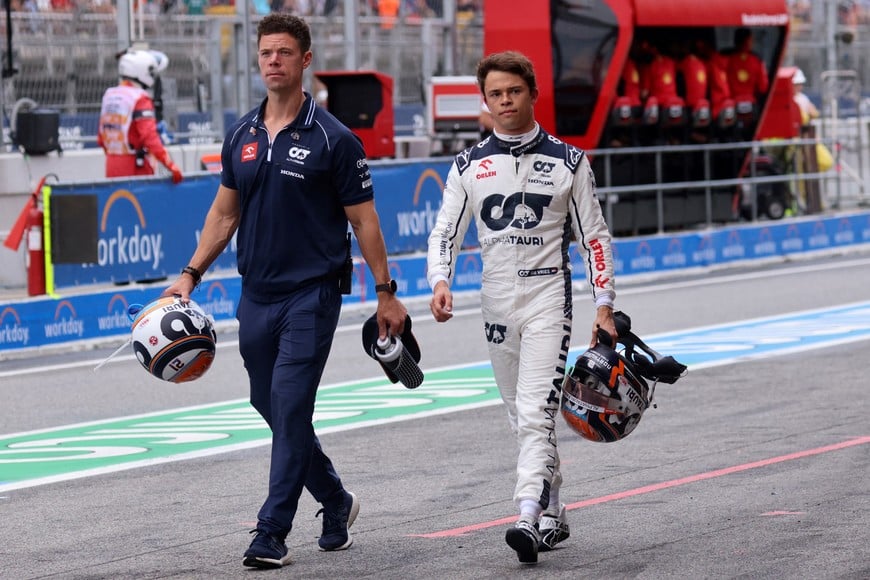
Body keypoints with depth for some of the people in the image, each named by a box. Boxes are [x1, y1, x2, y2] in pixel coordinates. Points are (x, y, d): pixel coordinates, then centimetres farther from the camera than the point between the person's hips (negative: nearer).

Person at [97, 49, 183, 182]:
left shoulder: (109, 95, 10)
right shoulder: (140, 99, -13)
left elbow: (101, 138, 17)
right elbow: (150, 137, -22)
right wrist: (171, 166, -24)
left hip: (112, 168, 8)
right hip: (136, 170, -8)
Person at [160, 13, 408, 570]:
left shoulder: (333, 139, -6)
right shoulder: (241, 136, 8)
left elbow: (363, 220, -3)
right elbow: (225, 212, 17)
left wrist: (386, 294, -3)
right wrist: (191, 275, 9)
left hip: (312, 294, -6)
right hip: (256, 295, 6)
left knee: (289, 407, -12)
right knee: (272, 407, 12)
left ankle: (273, 532, -9)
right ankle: (336, 502, 32)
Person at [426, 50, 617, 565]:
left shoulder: (568, 161, 2)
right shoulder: (469, 166, 8)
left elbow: (595, 236, 5)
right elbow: (446, 232, 9)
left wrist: (605, 306, -1)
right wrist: (441, 282, -11)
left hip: (548, 300, -4)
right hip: (497, 304, 4)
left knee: (536, 414, -17)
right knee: (523, 419, 10)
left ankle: (529, 520, -27)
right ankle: (554, 515, 21)